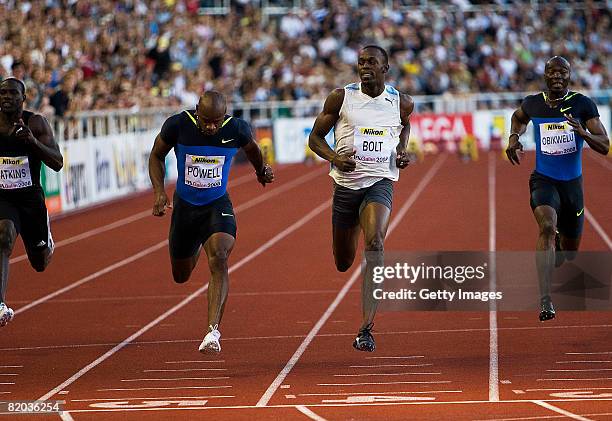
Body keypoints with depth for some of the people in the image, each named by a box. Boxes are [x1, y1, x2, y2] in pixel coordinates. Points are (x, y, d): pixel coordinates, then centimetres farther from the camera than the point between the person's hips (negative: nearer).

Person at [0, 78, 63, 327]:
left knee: (40, 264, 14)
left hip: (31, 197, 0)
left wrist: (33, 141, -30)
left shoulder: (36, 124, -9)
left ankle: (46, 243, 54)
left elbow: (57, 164, -15)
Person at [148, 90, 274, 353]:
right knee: (181, 276, 16)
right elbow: (156, 156, 0)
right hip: (185, 206, 2)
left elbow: (251, 148, 10)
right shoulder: (178, 125, -18)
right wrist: (159, 191, -14)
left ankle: (213, 330, -31)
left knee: (219, 260, -27)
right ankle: (195, 250, 55)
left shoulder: (236, 129, -16)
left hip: (218, 206, -2)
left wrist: (261, 171, 28)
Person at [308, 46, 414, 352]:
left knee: (375, 241, -29)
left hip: (380, 182, -1)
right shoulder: (341, 97, -3)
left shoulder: (401, 103, 1)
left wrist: (402, 150, 6)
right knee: (343, 263, 13)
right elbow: (315, 137, 3)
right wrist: (334, 158, -16)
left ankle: (366, 329, -32)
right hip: (346, 182, 1)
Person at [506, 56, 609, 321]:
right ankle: (545, 300, -35)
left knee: (570, 252, 14)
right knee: (547, 227, -30)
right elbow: (518, 117, 25)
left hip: (572, 182, 1)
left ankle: (556, 249, 56)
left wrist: (583, 133, -29)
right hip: (543, 180, -1)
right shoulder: (533, 104, -1)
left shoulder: (583, 105, -7)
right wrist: (514, 137, 5)